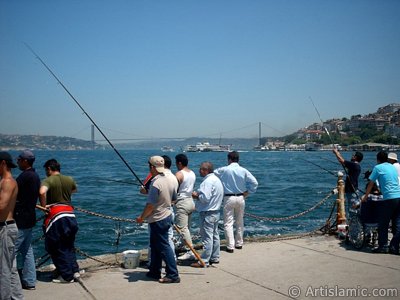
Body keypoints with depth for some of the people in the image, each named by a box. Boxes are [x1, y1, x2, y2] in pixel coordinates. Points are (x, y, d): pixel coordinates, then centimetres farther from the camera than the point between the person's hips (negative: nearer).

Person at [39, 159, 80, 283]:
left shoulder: (47, 181, -8)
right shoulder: (69, 179, 8)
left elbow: (42, 192, -29)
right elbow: (75, 190, 29)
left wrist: (44, 205, -15)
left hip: (55, 216, -5)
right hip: (70, 215, 5)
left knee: (57, 248, 7)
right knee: (69, 245, 21)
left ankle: (67, 276, 10)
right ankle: (74, 270, 17)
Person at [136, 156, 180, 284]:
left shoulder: (156, 183, -23)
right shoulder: (170, 180, 3)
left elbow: (150, 205, -23)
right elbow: (173, 199, 14)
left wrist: (141, 217, -9)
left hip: (158, 220, -9)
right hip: (167, 215, 9)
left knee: (164, 247, -1)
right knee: (155, 245, 20)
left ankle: (173, 275, 4)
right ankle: (154, 271, 30)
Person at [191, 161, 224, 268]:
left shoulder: (208, 181, -19)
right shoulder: (216, 179, 14)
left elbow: (205, 198, -26)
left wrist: (197, 195, -8)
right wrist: (199, 194, 8)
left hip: (208, 213, -11)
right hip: (216, 211, 11)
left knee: (207, 237, -6)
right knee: (215, 236, 16)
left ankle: (204, 261, 0)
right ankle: (215, 258, 26)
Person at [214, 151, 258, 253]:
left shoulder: (224, 170, -9)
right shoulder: (244, 170, -2)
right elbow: (254, 182, -4)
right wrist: (247, 193, 4)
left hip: (229, 198, -3)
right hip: (241, 198, 4)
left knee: (228, 223, 1)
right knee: (240, 222, 16)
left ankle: (230, 246, -2)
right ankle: (239, 243, 25)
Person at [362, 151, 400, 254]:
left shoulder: (378, 168, 0)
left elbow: (371, 184, 3)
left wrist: (365, 196, 14)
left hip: (389, 198, -6)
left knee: (383, 224, 4)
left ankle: (383, 246, 7)